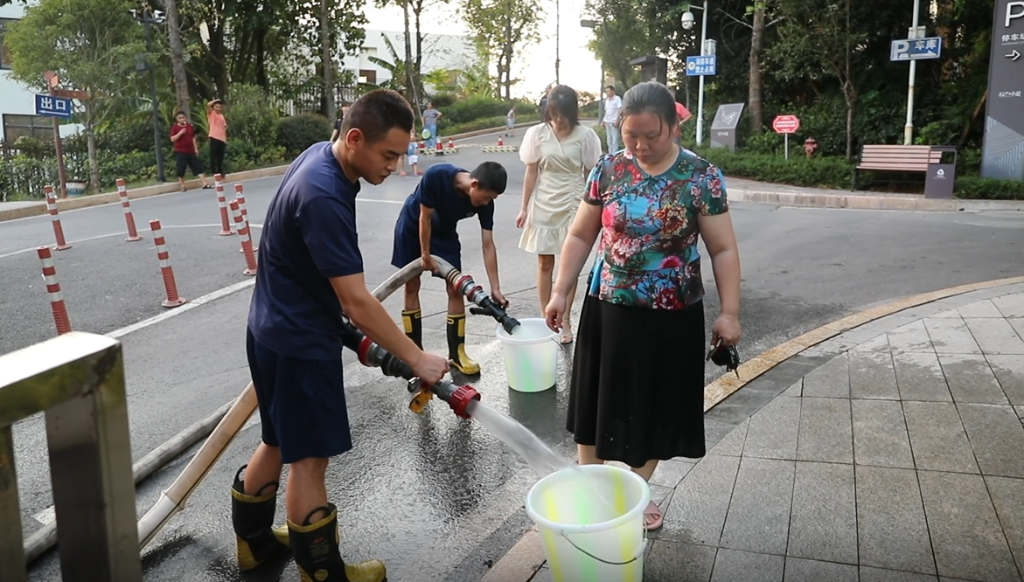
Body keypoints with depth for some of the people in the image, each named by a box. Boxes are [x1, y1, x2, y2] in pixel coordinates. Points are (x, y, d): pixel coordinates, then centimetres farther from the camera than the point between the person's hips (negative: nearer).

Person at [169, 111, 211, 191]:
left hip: (190, 151, 4)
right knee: (180, 170, -3)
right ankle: (183, 187, 8)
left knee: (198, 167, -1)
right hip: (180, 152, -4)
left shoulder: (190, 126, 11)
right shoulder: (174, 127, -3)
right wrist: (180, 133, -21)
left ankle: (205, 184, -1)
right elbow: (172, 139, -11)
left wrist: (196, 149, 10)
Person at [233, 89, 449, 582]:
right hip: (298, 344, -10)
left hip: (280, 332, 10)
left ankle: (253, 540, 41)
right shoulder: (323, 197, -30)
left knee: (282, 442, 23)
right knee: (310, 457, 5)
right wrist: (417, 360, -22)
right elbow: (358, 303, -29)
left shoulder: (322, 155, 1)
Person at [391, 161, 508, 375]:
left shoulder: (485, 202, -25)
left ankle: (457, 353, 5)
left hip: (444, 232, 3)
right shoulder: (436, 176, -38)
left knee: (455, 290, -4)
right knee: (412, 287, 1)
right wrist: (426, 255, -15)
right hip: (413, 226, -3)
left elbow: (488, 246, -20)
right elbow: (425, 219, -25)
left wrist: (495, 288, -22)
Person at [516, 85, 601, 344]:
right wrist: (524, 208, 0)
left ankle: (564, 321, 16)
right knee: (545, 263, 8)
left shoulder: (585, 135, -7)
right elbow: (531, 173, 1)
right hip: (543, 206, 1)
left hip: (573, 206, -1)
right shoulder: (537, 133, -4)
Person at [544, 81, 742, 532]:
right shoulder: (607, 170, -2)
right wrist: (560, 293, 2)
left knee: (656, 408, 11)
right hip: (608, 309, 1)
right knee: (597, 401, 11)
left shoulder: (701, 176, -7)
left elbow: (723, 249, -3)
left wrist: (729, 312, -7)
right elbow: (581, 236, 5)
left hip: (672, 316, -1)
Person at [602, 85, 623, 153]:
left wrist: (617, 120, -19)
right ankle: (610, 154, 15)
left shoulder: (617, 98, -5)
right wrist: (603, 121, 14)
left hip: (614, 122, -8)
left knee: (615, 139, -7)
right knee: (609, 139, 10)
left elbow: (620, 110, -11)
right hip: (607, 122, 8)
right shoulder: (607, 100, 17)